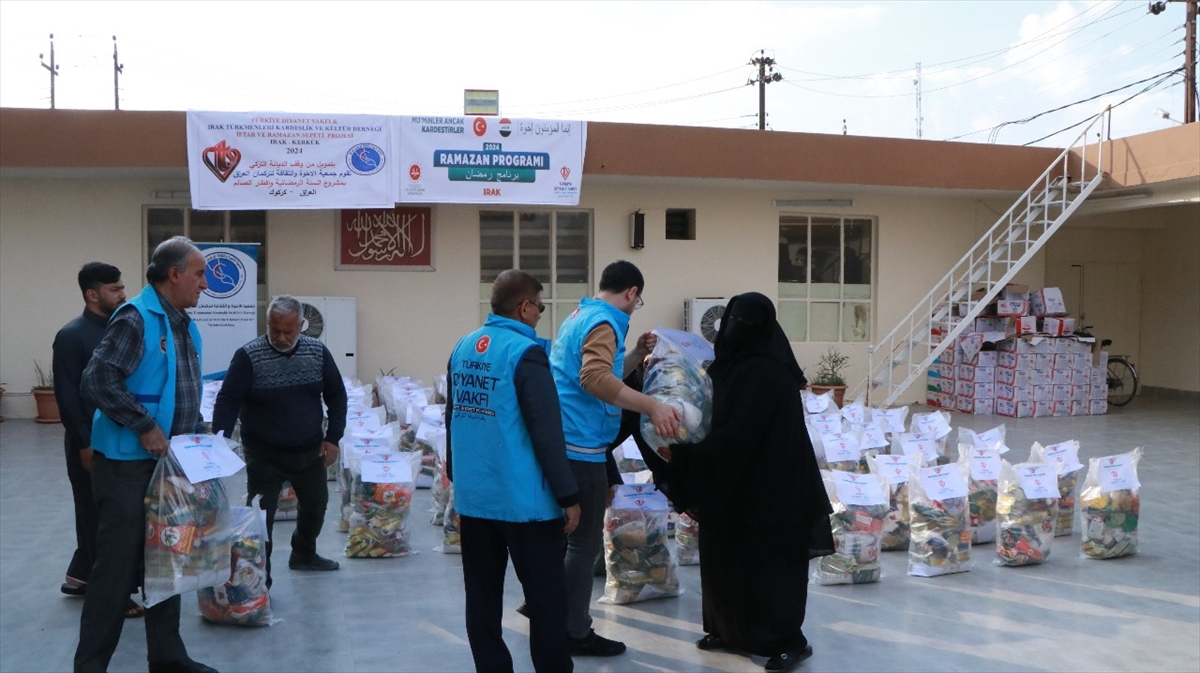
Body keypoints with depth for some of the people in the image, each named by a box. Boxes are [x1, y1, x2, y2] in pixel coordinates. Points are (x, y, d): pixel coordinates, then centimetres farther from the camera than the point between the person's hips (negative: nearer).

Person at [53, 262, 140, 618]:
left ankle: (80, 576, 30)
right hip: (92, 443, -7)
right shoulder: (72, 335, -12)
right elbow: (67, 395, -15)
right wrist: (85, 443, -17)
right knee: (98, 516, 2)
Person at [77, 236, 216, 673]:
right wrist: (144, 427, -21)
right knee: (117, 566, -3)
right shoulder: (135, 318, -15)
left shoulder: (184, 325, 13)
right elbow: (97, 381, -23)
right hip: (127, 464, -9)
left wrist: (198, 434, 11)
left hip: (170, 463, 9)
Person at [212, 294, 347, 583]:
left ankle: (303, 555, 47)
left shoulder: (318, 352, -4)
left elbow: (337, 395, 5)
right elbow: (228, 401, -17)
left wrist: (333, 437, -3)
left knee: (315, 506, 22)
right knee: (260, 516, -7)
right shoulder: (248, 356, -16)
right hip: (264, 455, -5)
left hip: (309, 451, 5)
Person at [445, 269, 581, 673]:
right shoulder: (525, 352, -14)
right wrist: (568, 496, -11)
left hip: (472, 496, 7)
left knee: (482, 596, 12)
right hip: (523, 499, -7)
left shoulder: (463, 348, 9)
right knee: (546, 596, 3)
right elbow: (547, 432, -17)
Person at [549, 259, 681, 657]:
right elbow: (596, 380, -33)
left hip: (565, 442, 10)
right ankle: (575, 633, 9)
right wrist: (652, 407, -36)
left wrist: (637, 355, 17)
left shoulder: (579, 316, 15)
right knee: (585, 542, 0)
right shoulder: (603, 322, -16)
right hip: (581, 445, -10)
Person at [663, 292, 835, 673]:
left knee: (767, 560, -1)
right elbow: (722, 421, 17)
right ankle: (728, 629, 27)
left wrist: (682, 455, -24)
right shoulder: (733, 365, 8)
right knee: (725, 555, 14)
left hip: (765, 486, -9)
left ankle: (789, 640, 12)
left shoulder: (766, 373, -21)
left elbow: (737, 434, -25)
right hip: (734, 482, 9)